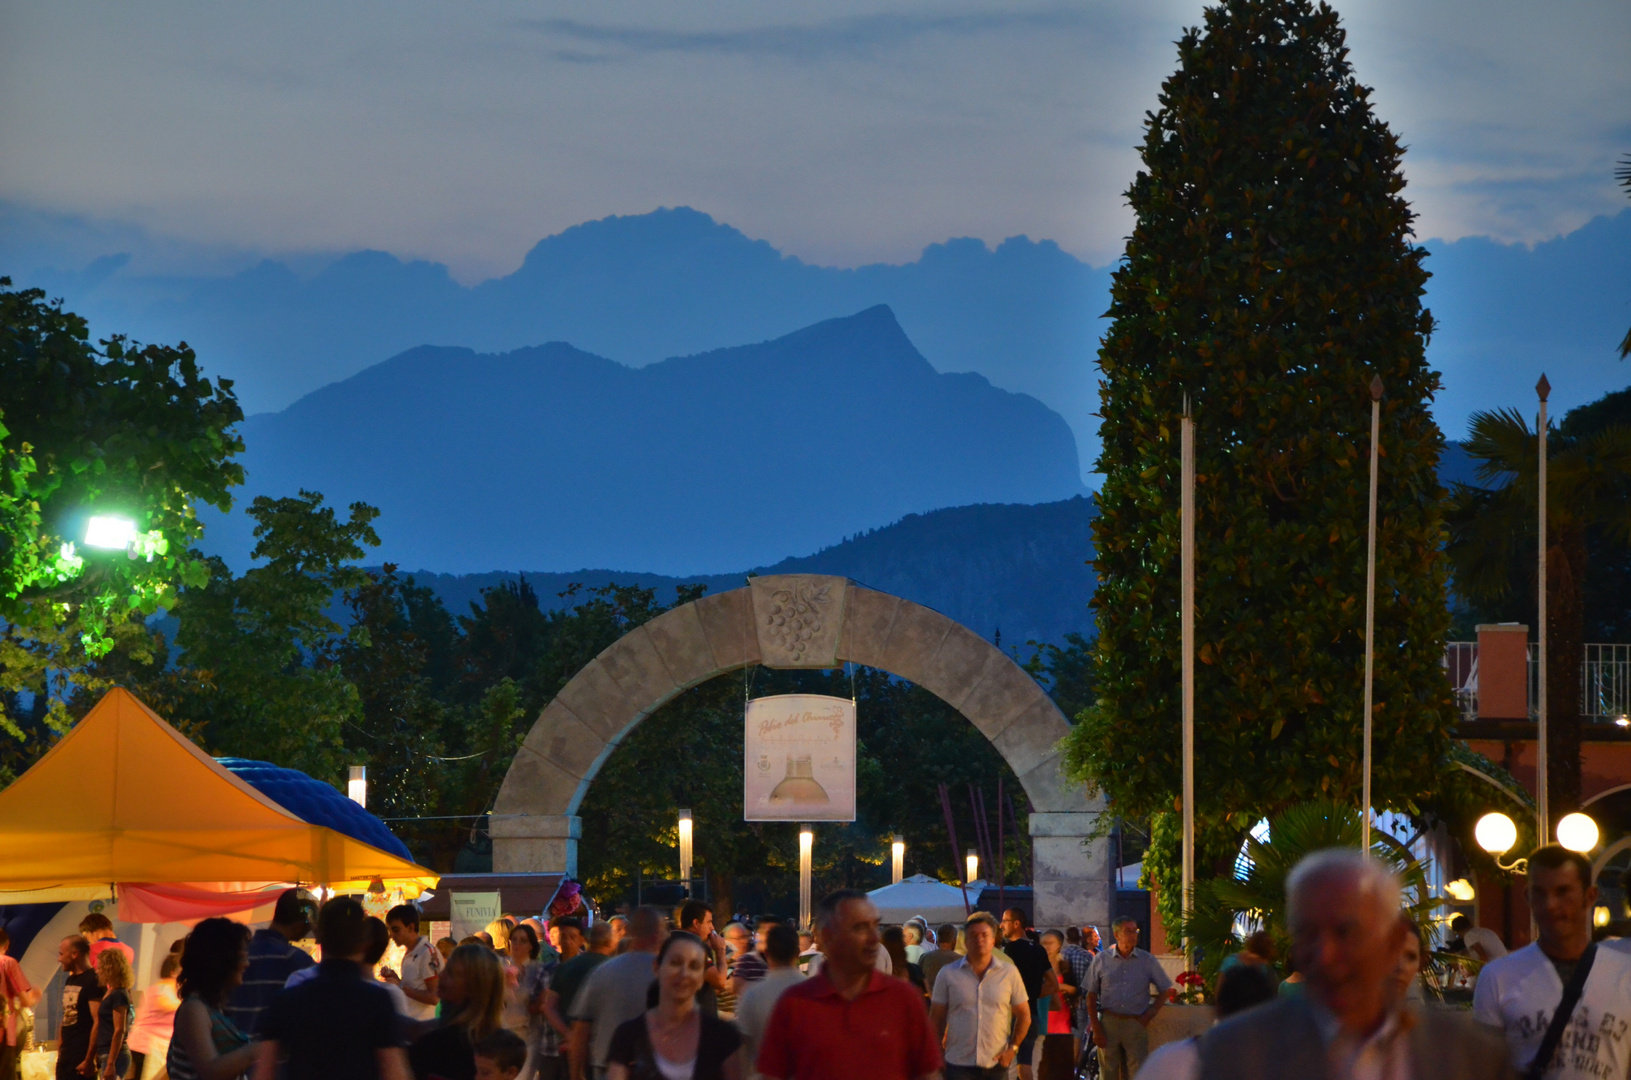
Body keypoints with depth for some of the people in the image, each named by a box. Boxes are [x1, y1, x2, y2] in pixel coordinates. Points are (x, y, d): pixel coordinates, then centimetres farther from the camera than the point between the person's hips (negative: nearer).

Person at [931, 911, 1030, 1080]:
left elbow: (1024, 1015, 10)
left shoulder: (1009, 973, 4)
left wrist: (1013, 1048, -1)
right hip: (959, 1065, -1)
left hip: (996, 1065, 1)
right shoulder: (948, 974, 3)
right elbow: (936, 1019, 7)